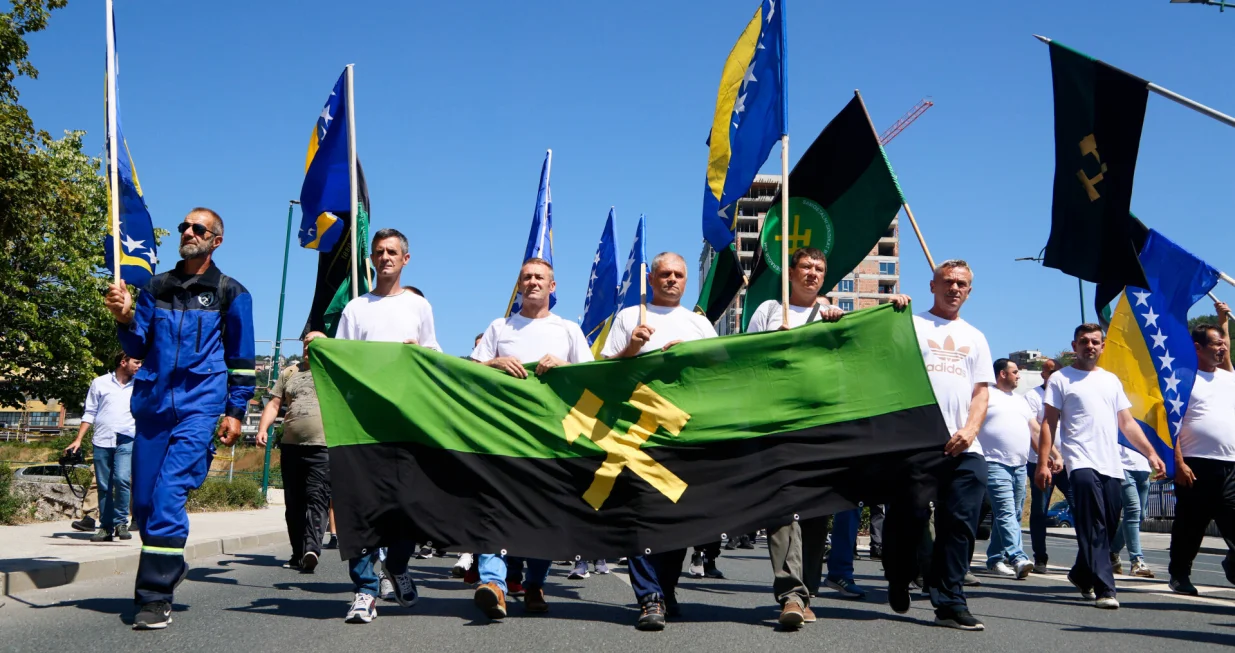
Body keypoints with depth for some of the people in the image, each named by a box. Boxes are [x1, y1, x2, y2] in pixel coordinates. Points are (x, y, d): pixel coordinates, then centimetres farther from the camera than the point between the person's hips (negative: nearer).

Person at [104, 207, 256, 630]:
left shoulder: (230, 293, 5)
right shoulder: (156, 288, 15)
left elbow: (241, 358, 7)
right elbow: (139, 348, 10)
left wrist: (235, 411, 1)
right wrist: (126, 319, -10)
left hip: (199, 408, -4)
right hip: (152, 405, 5)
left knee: (168, 496, -16)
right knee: (144, 502, 7)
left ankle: (156, 598, -12)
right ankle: (168, 567, 31)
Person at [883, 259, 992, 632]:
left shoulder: (974, 338, 22)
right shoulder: (911, 325, 10)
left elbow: (981, 391, 15)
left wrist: (970, 430, -2)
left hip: (962, 448, 3)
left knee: (960, 525, -3)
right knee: (907, 520, 1)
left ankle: (950, 604, 0)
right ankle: (899, 581, 26)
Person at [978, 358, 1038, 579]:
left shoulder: (1021, 401, 23)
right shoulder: (986, 396, 1)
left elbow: (1037, 431, 22)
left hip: (1020, 466, 7)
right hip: (996, 464, -7)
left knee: (1011, 515, 7)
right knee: (1006, 512, -15)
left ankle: (995, 558, 16)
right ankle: (1018, 558, -23)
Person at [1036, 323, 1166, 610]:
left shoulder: (1112, 380, 20)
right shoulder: (1061, 379, 4)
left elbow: (1127, 423, 20)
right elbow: (1049, 424, -1)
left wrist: (1150, 453, 9)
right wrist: (1042, 463, -10)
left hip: (1111, 466, 6)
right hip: (1082, 464, -5)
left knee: (1107, 527, 8)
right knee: (1094, 529, -13)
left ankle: (1081, 575, 28)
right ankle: (1104, 590, -13)